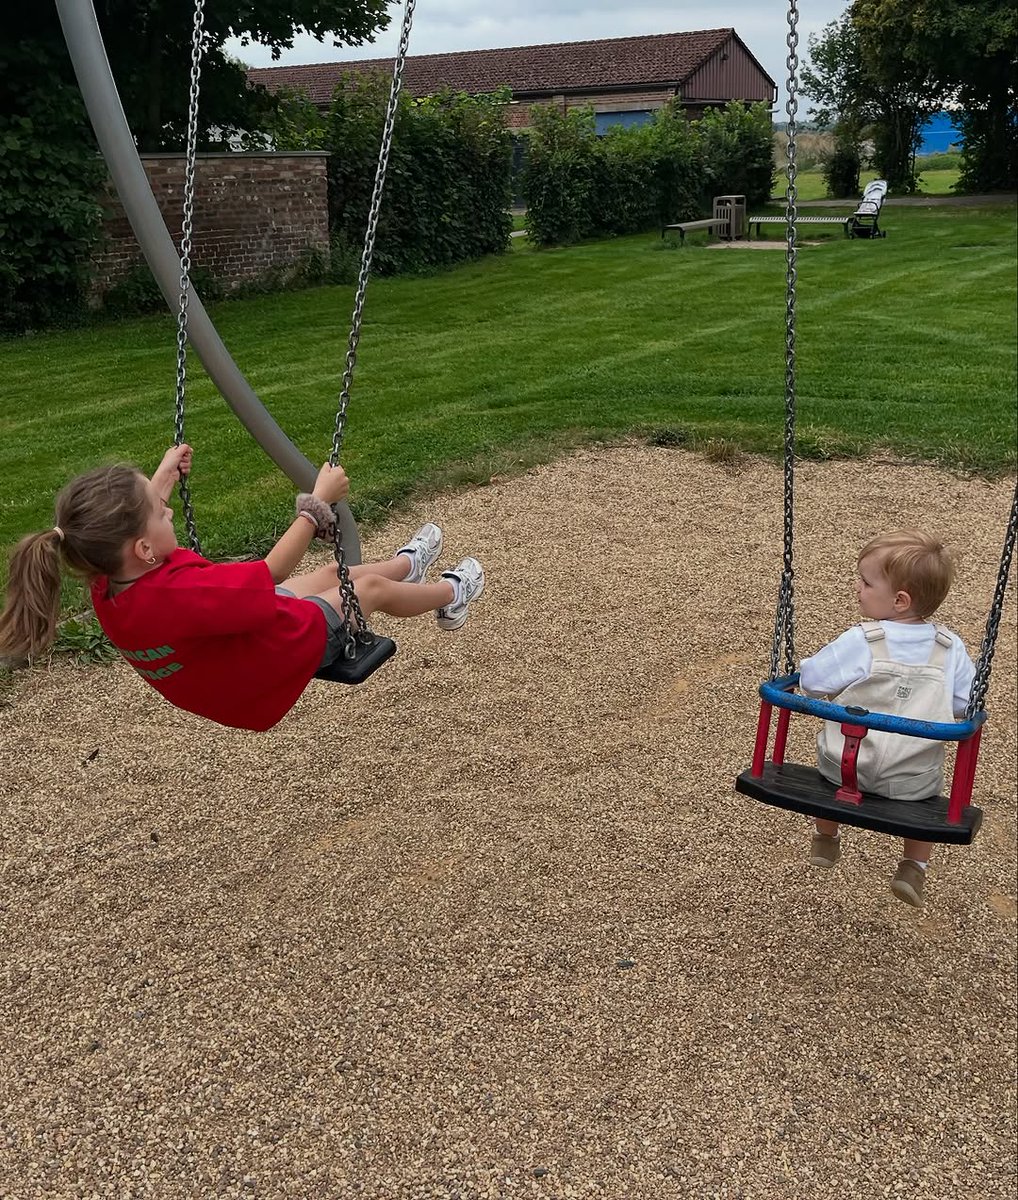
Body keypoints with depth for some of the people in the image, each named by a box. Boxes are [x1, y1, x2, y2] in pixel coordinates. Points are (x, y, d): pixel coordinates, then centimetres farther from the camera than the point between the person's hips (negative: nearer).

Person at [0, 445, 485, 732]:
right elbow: (269, 572, -34)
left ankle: (407, 564, 58)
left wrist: (165, 476, 17)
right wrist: (318, 502, -25)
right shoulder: (178, 594, -47)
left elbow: (129, 521, 4)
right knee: (373, 587, 14)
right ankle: (449, 597, 46)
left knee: (334, 572, 26)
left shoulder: (109, 584, -20)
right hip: (278, 656, -8)